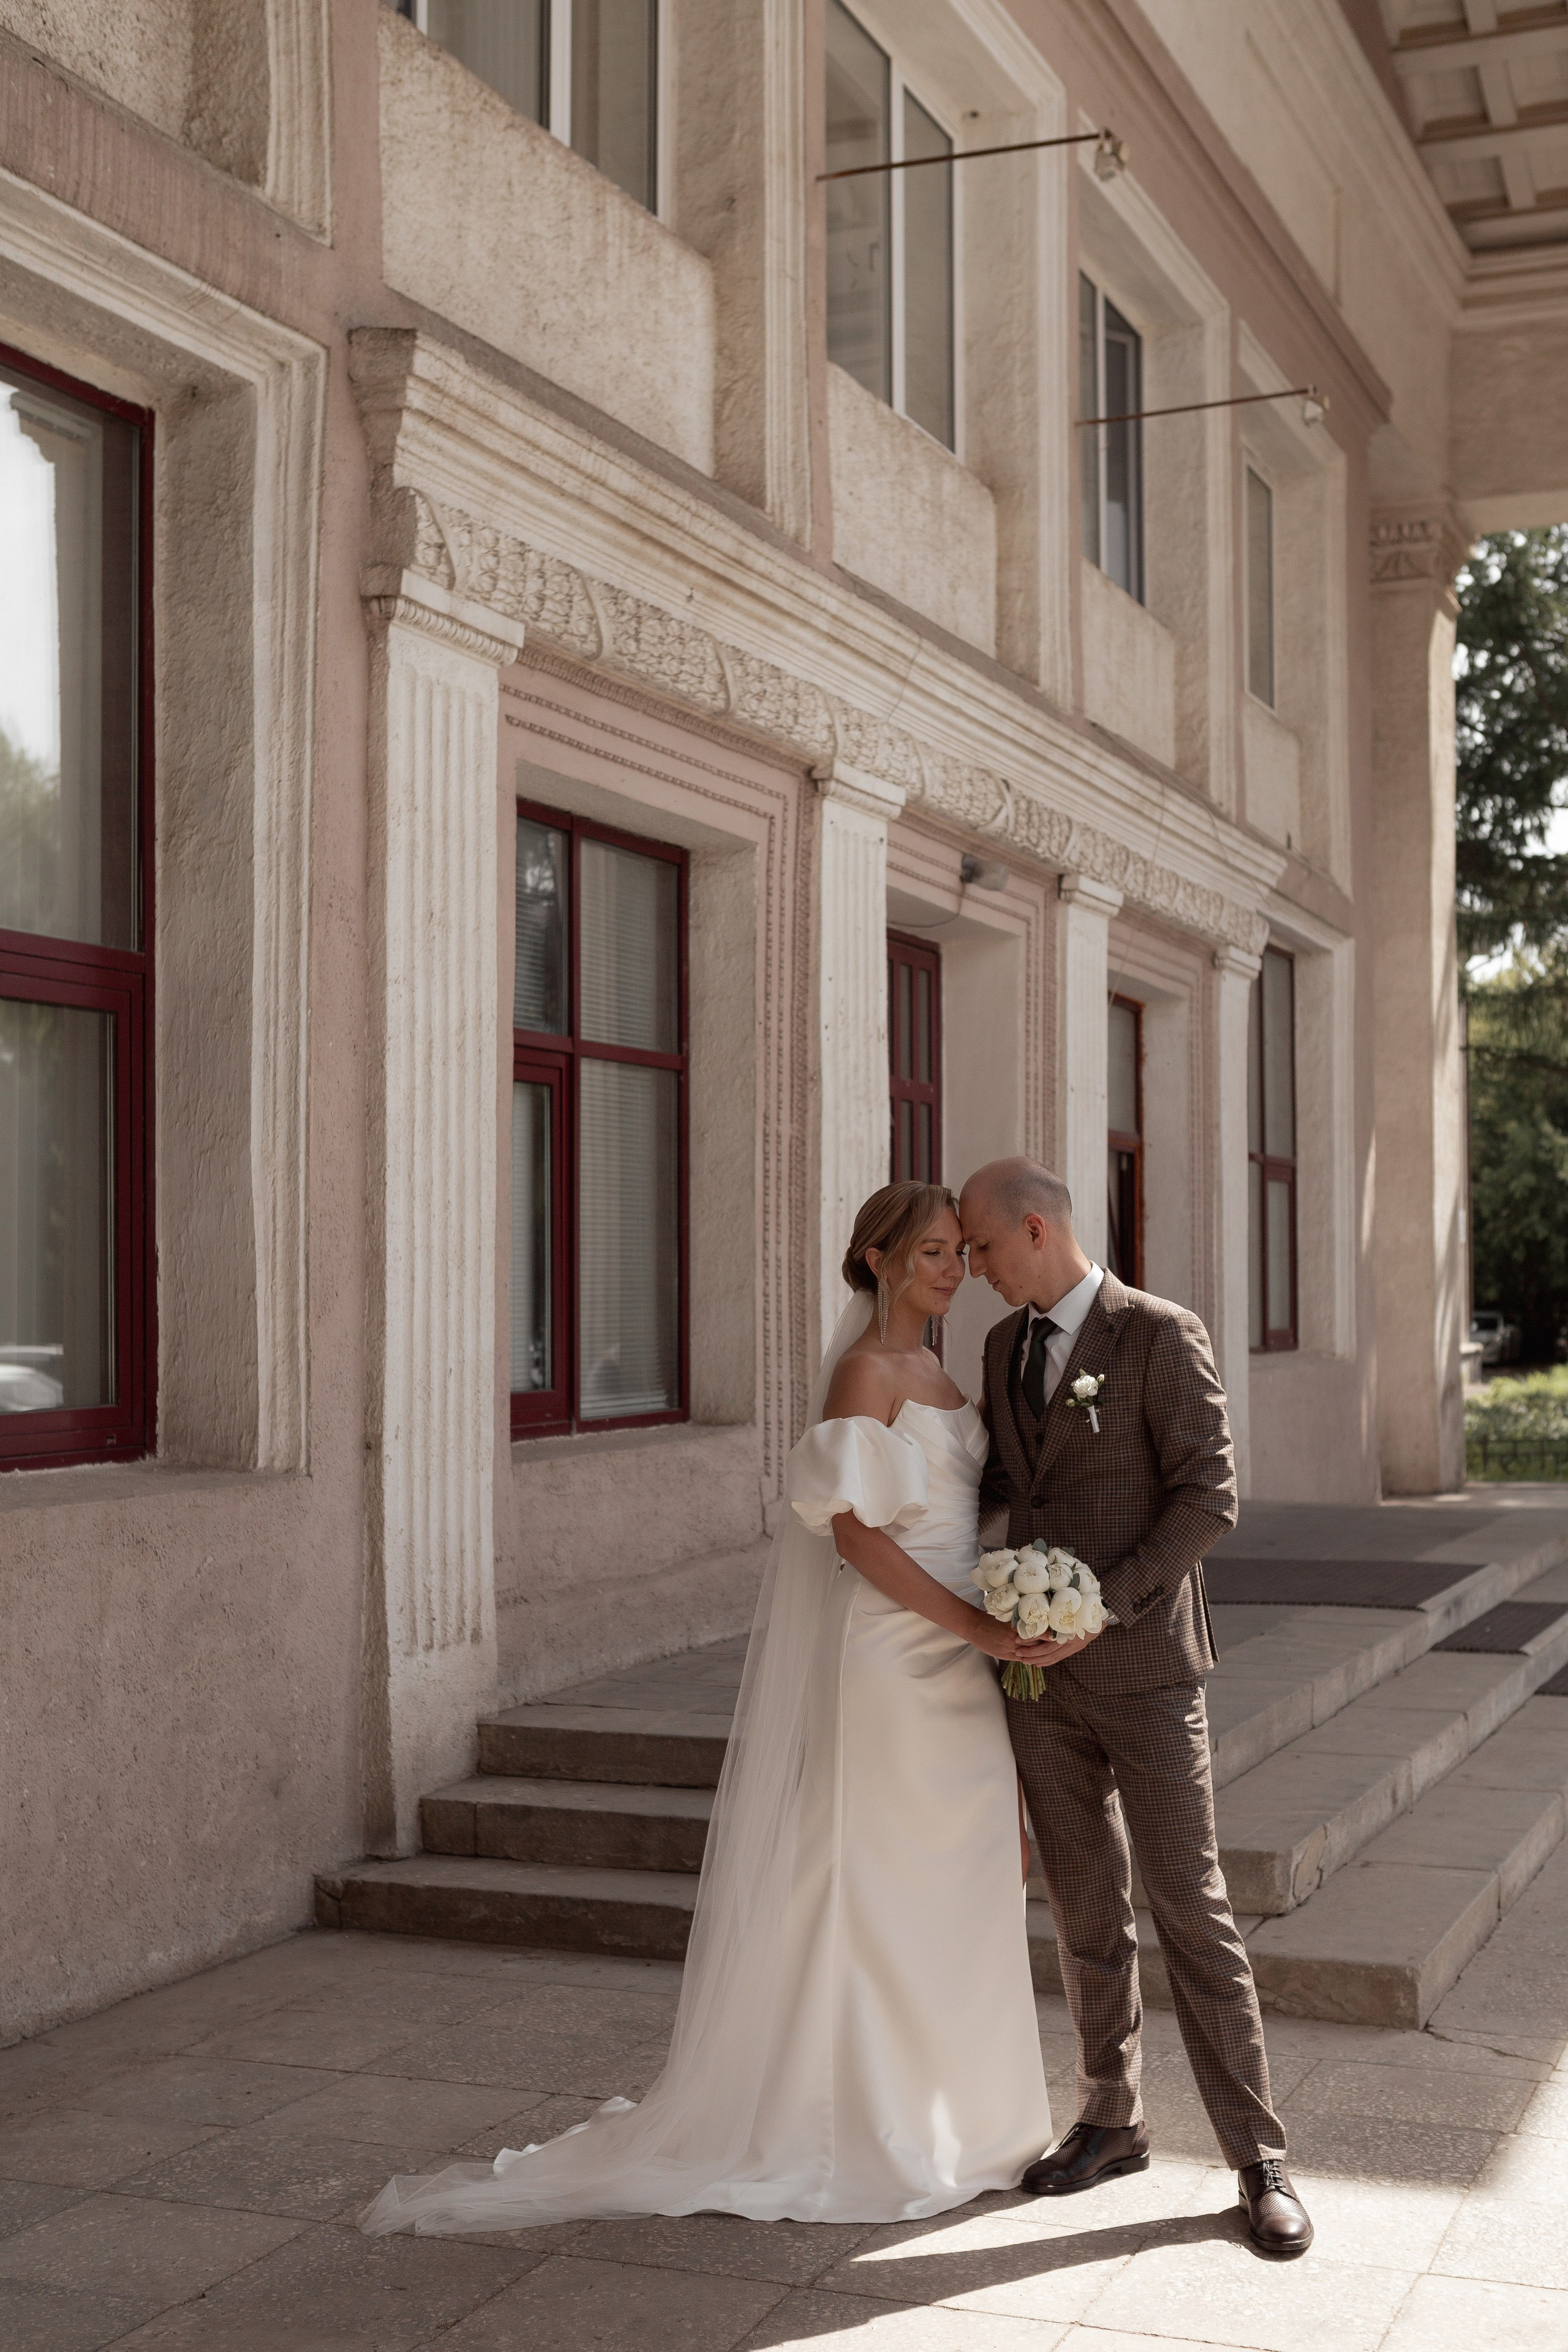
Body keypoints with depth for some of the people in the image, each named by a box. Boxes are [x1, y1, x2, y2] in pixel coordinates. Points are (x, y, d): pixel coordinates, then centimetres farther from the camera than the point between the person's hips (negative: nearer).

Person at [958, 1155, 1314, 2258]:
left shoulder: (1163, 1336, -11)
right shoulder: (1007, 1344, 10)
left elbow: (1208, 1496, -16)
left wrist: (1100, 1607, -20)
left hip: (1142, 1663, -6)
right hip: (1042, 1670, 6)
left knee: (1190, 1907, -3)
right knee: (1087, 1910, 13)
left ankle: (1260, 2158, 6)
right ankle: (1113, 2122, 27)